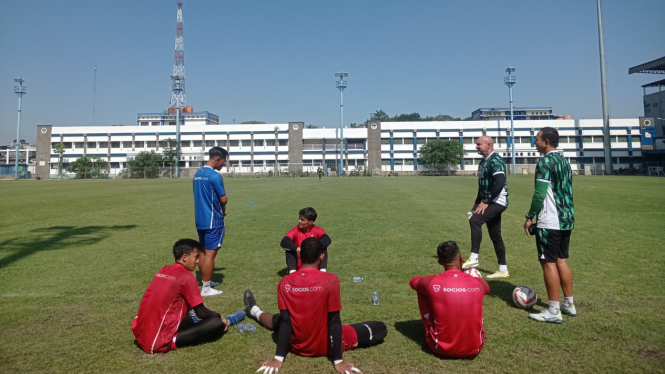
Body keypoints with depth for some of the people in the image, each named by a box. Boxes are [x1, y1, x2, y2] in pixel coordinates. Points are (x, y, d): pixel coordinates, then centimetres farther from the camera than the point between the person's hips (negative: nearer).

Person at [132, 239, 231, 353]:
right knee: (217, 323, -12)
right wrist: (220, 317, 13)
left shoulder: (163, 271, 11)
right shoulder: (187, 277, -12)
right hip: (160, 342, -8)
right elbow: (201, 312, -6)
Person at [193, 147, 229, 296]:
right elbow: (223, 199, -14)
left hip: (200, 219, 9)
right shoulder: (214, 176, -17)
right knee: (210, 253, -2)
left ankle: (205, 281, 30)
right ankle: (206, 288, 4)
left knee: (203, 251, 17)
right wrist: (223, 210, 8)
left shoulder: (198, 174, 10)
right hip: (213, 220, -9)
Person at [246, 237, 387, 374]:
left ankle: (255, 312, 59)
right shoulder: (330, 280, -21)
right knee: (381, 328, 7)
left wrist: (278, 358, -4)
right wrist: (338, 360, -11)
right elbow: (334, 321, -17)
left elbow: (285, 321, -9)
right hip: (325, 346, -3)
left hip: (296, 346, 4)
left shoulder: (285, 282, -12)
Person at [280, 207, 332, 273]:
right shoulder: (296, 230, -12)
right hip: (298, 266, 0)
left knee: (323, 247, -22)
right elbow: (283, 242, -27)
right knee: (289, 249, -22)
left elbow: (327, 240, -29)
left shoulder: (317, 230, -11)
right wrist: (297, 249, -46)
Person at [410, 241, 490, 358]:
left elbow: (413, 281, 14)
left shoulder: (432, 282, -12)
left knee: (422, 289, 11)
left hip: (441, 349, -2)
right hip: (474, 349, 2)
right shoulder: (478, 283, -6)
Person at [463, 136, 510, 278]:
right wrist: (477, 202, 19)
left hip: (498, 201, -10)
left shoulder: (495, 160, -14)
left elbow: (500, 184, -26)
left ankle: (474, 258, -22)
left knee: (475, 220, -26)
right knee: (495, 236, 11)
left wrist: (486, 202, -24)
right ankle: (503, 270, 20)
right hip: (491, 202, 10)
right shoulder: (483, 162, 15)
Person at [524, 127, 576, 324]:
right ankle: (569, 304, 25)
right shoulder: (564, 161, 14)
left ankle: (554, 311, 3)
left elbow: (539, 194, -19)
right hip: (567, 219, 9)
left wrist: (529, 217, -11)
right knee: (562, 260, 16)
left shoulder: (545, 162, -14)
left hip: (549, 223, -9)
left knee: (548, 263, -3)